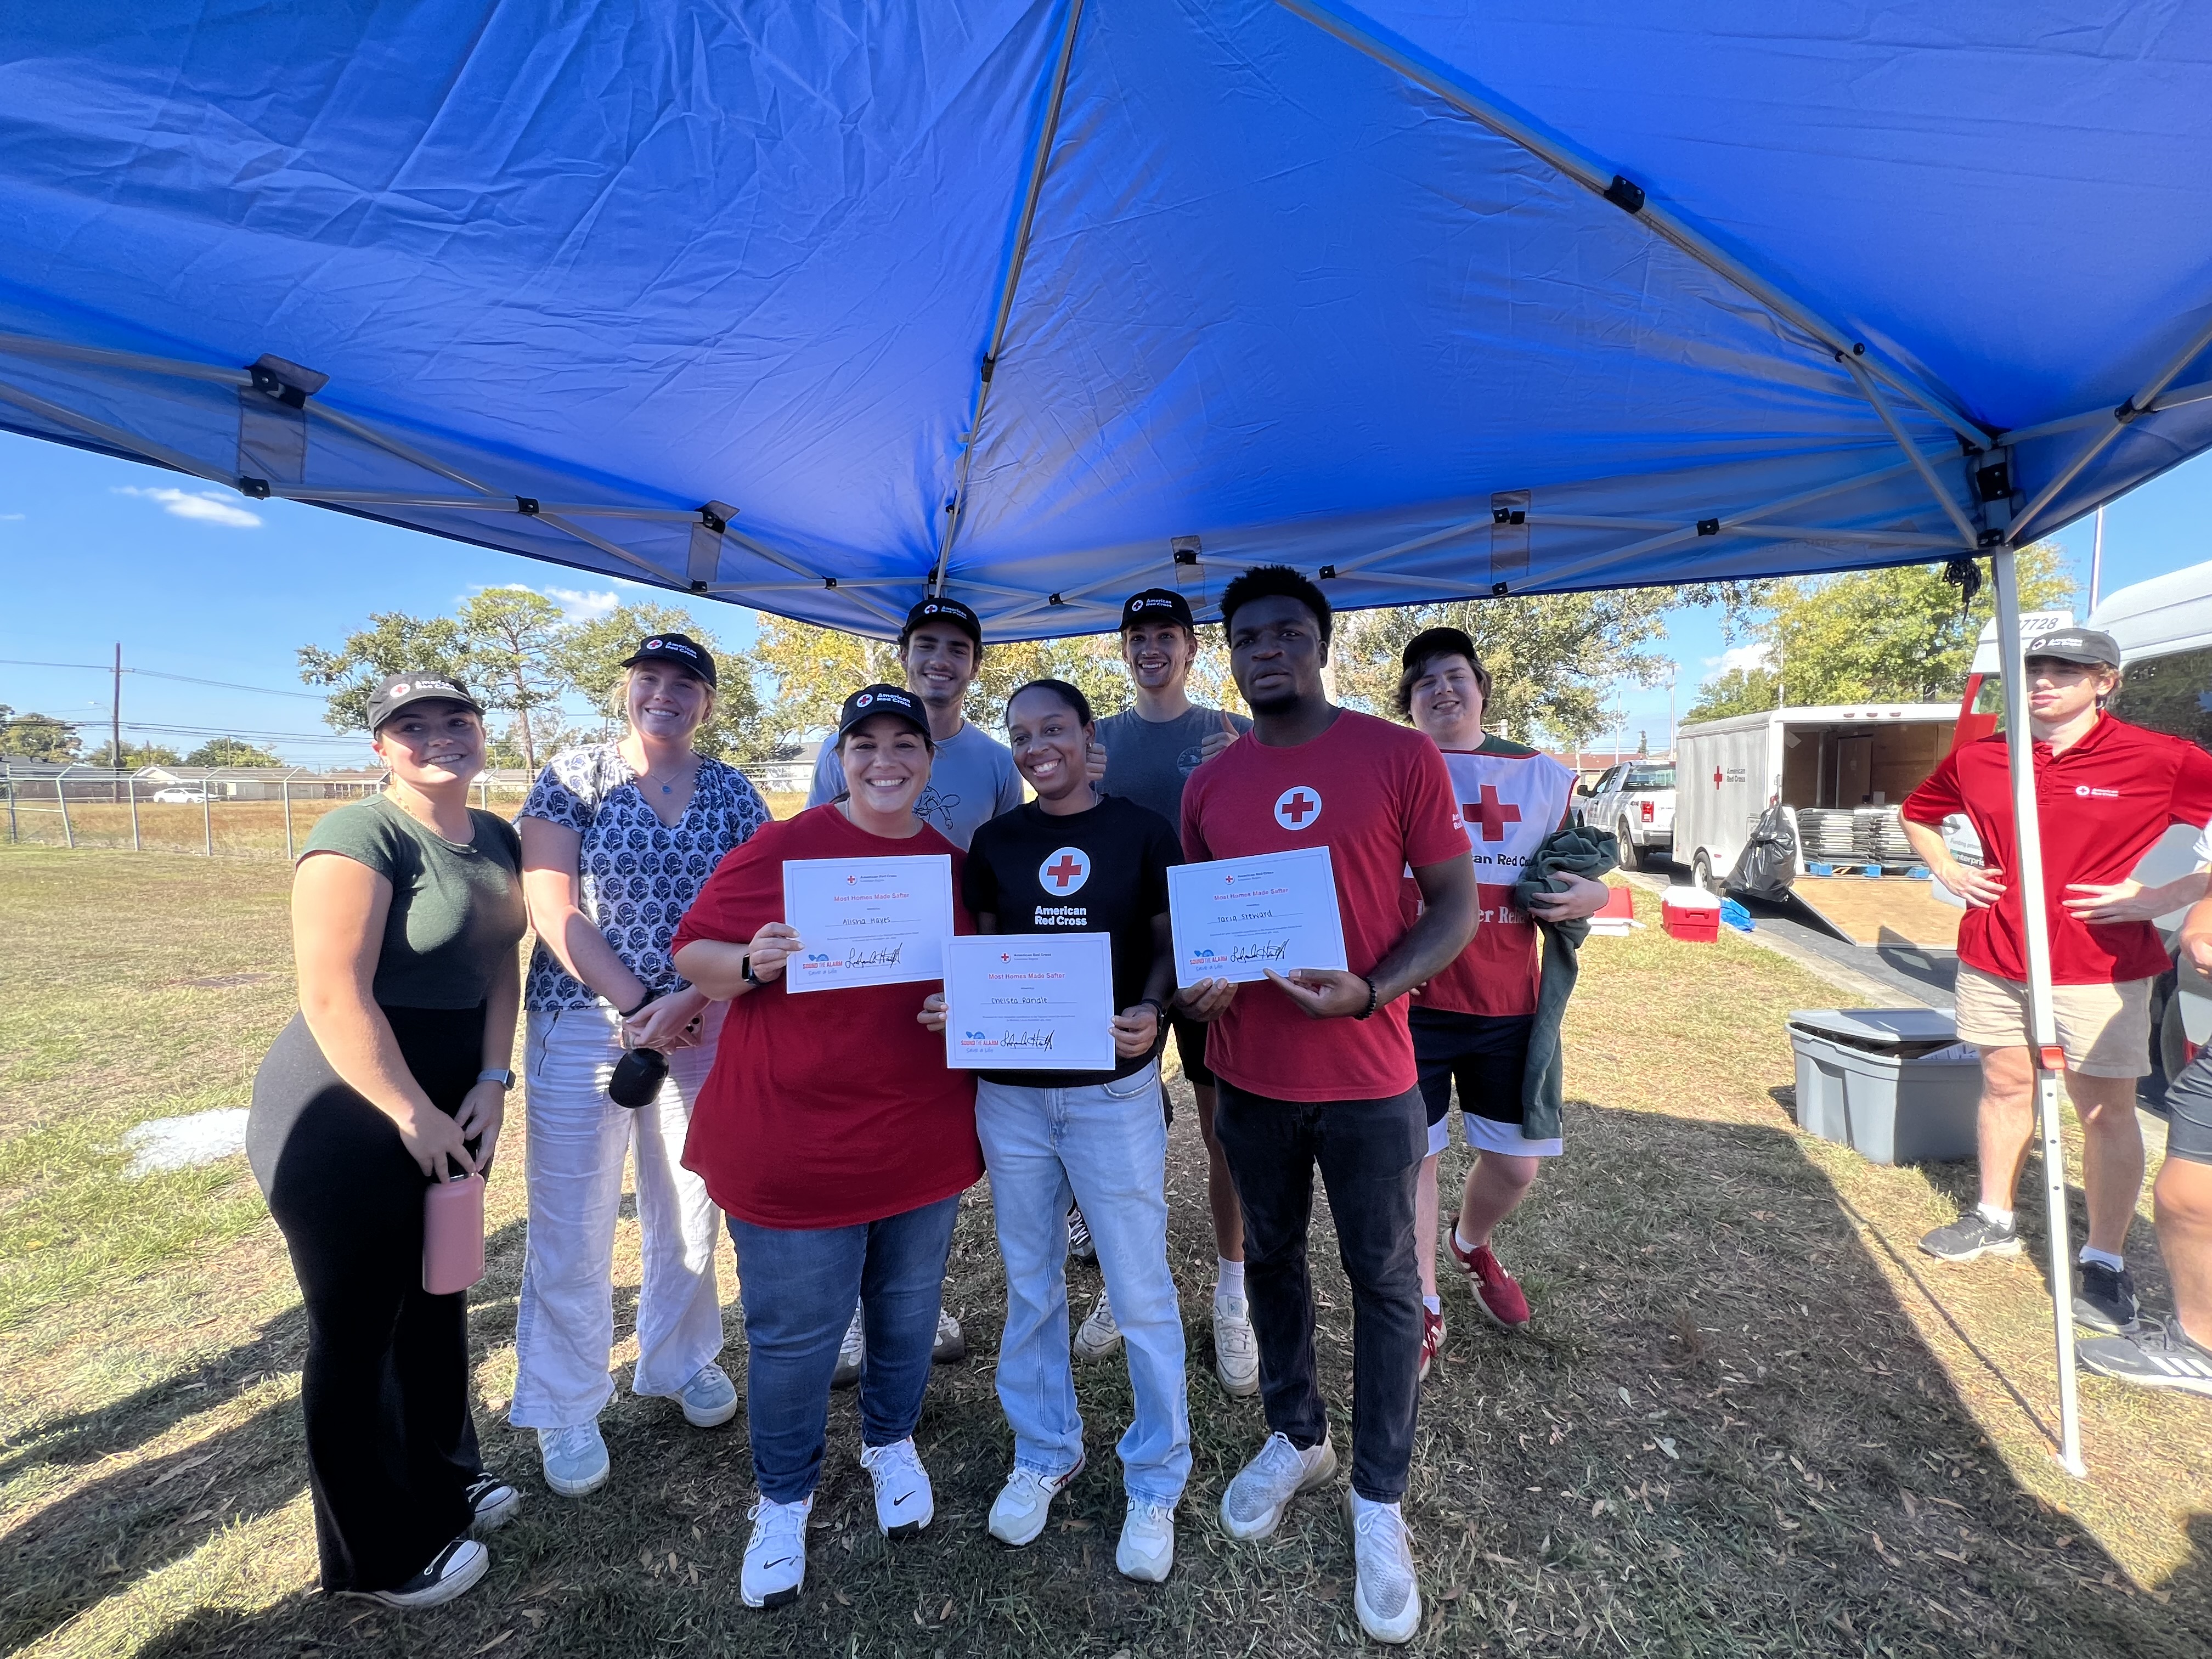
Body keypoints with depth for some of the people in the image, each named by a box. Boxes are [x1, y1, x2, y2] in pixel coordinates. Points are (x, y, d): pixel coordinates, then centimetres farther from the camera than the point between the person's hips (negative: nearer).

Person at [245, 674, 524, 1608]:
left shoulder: (496, 841, 5)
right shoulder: (361, 837, -18)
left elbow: (499, 967, 7)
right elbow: (334, 998, -23)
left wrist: (491, 1083, -3)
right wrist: (414, 1116, -18)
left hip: (446, 1111, 8)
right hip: (345, 1124, -7)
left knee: (439, 1302, 22)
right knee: (358, 1332, 9)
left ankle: (443, 1482, 44)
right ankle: (379, 1558, 30)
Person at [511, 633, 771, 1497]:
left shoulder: (733, 793, 4)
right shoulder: (572, 777, -1)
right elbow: (553, 911, -8)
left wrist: (683, 1003, -15)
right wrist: (637, 1004, -15)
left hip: (703, 1028, 2)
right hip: (584, 1026, -2)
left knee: (690, 1212, 15)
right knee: (572, 1228, 6)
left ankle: (680, 1361, 39)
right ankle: (566, 1410, 29)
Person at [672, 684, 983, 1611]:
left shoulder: (955, 864, 3)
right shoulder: (780, 849, -9)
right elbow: (693, 954, -4)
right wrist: (752, 963, -25)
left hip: (924, 1141, 4)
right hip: (791, 1143, -3)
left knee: (908, 1309, 21)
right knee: (793, 1335, 11)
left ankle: (891, 1444, 50)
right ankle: (783, 1499, 40)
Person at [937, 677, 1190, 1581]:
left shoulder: (1143, 832, -5)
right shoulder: (994, 842, 3)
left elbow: (1172, 943, -1)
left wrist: (1148, 1010, -20)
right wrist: (953, 1002, -12)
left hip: (1114, 1089, -3)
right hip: (1011, 1090, 3)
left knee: (1141, 1291, 8)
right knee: (1029, 1284, 19)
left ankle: (1156, 1481, 32)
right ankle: (1044, 1453, 42)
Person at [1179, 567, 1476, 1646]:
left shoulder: (1399, 758, -8)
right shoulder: (1208, 784, 3)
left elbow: (1456, 902, -7)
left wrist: (1371, 991, -22)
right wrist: (1192, 982, -10)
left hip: (1367, 1076, -3)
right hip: (1248, 1075, 4)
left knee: (1383, 1281, 12)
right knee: (1272, 1259, 20)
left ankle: (1379, 1499, 35)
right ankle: (1295, 1439, 45)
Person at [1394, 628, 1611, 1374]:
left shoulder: (1543, 776, 7)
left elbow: (1578, 872, 18)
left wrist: (1591, 896, -6)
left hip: (1507, 1003, 3)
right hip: (1411, 1001, -3)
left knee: (1516, 1162, 13)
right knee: (1411, 1155, 5)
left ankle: (1472, 1245, 47)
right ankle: (1423, 1306, 28)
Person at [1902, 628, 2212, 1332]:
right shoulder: (1977, 758, 3)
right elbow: (1916, 813, 20)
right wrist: (1948, 872, 7)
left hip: (2099, 965, -3)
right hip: (1993, 956, 4)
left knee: (2106, 1110, 4)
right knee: (2005, 1087, 16)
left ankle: (2105, 1262, 17)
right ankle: (1994, 1220, 31)